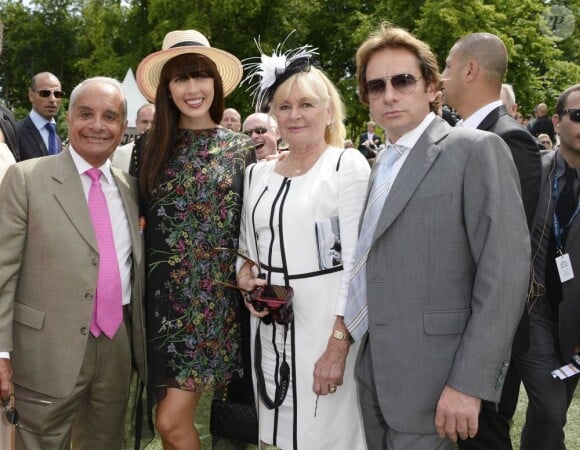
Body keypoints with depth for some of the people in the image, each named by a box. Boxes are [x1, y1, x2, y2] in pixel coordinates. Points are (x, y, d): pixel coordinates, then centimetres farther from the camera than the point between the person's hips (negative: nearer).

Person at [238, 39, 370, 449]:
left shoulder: (348, 165, -7)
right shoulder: (259, 174, 9)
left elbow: (357, 262, -12)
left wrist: (338, 345, -16)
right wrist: (245, 279, -5)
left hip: (325, 326, -5)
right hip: (270, 326, 5)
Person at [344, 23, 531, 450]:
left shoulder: (476, 149, -10)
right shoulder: (381, 163, 13)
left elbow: (505, 270, -17)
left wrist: (469, 383, -20)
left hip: (428, 374, -7)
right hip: (372, 367, 7)